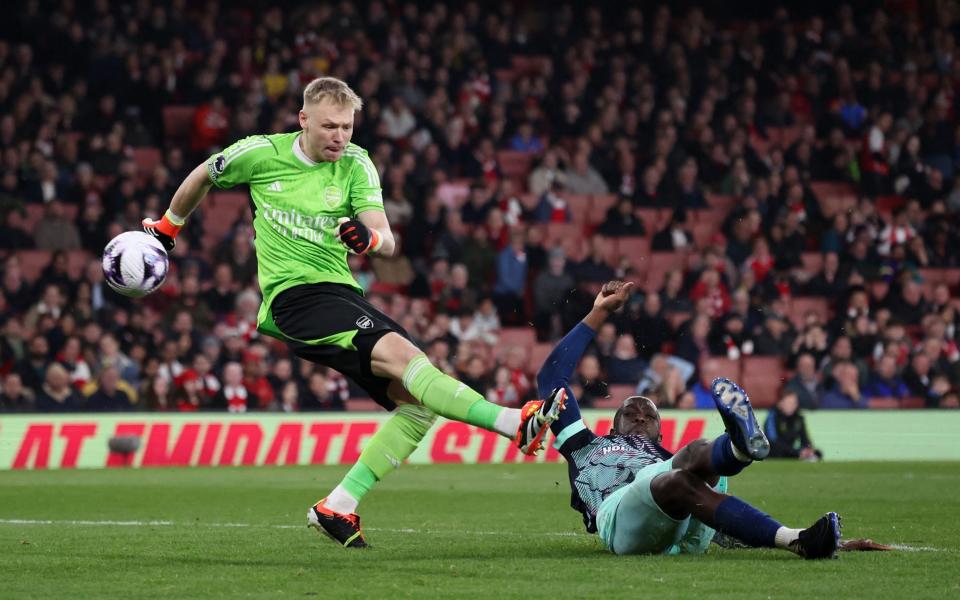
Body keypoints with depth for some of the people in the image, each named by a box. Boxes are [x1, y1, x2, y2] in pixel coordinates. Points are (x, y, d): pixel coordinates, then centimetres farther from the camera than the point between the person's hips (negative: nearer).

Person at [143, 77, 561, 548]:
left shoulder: (355, 165, 4)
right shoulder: (262, 153, 0)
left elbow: (388, 243, -6)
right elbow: (202, 178, 19)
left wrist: (369, 239, -30)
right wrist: (166, 231, 31)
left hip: (342, 293, 5)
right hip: (293, 295, -5)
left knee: (418, 400, -9)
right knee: (399, 352, -28)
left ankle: (338, 507, -5)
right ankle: (514, 423, -42)